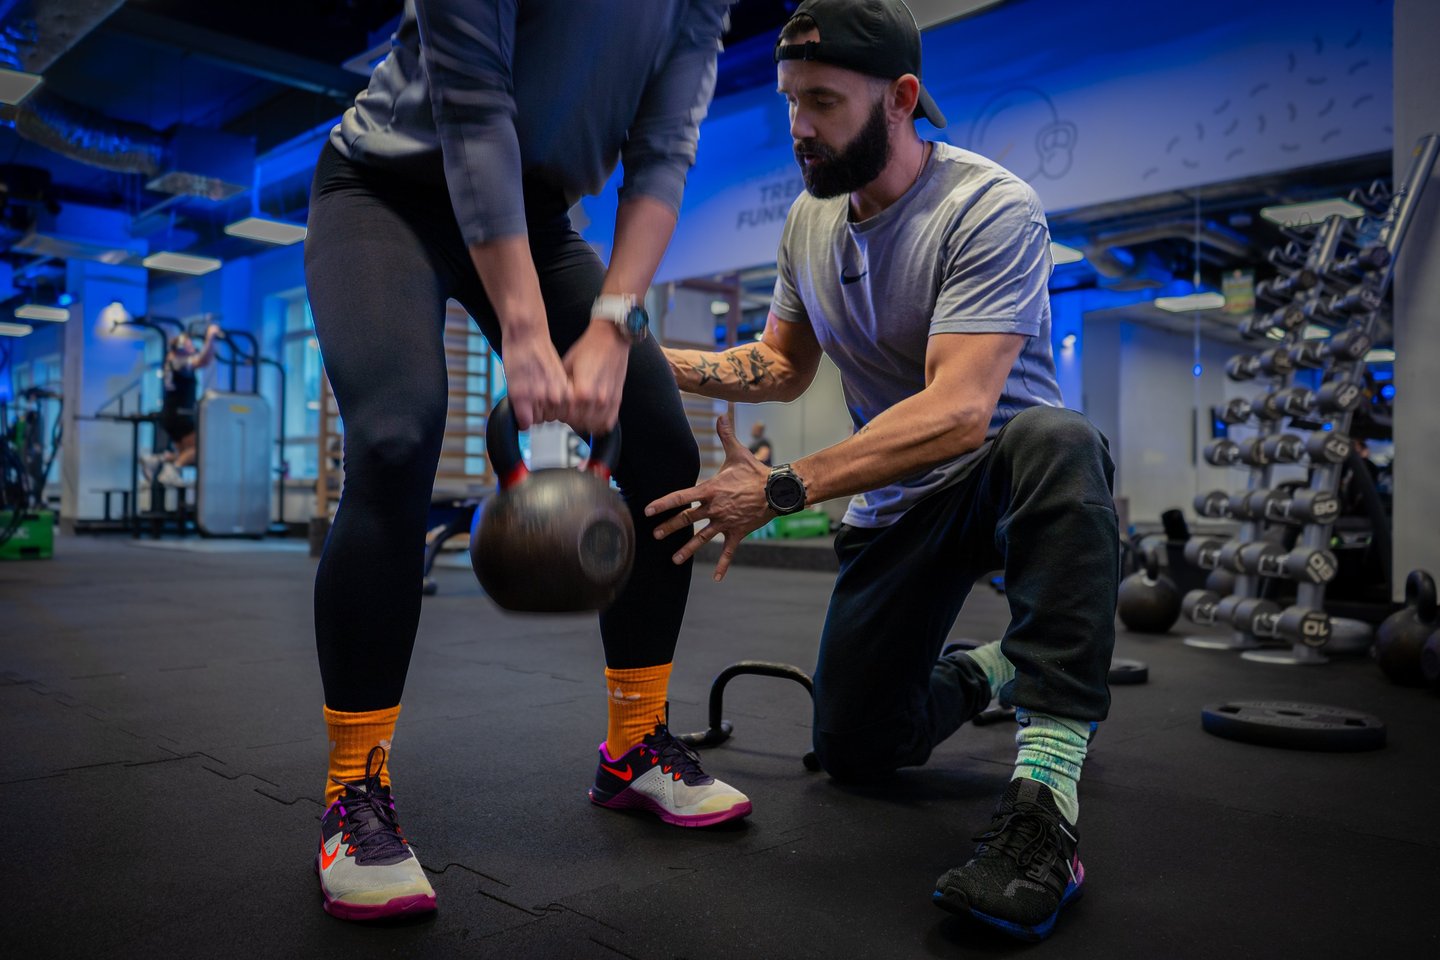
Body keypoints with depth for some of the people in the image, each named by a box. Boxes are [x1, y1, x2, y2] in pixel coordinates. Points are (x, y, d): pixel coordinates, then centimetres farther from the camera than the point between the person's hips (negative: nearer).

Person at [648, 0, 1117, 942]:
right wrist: (659, 357, -5)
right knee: (854, 748, 0)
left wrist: (783, 488, -42)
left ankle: (1045, 802, -38)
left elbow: (958, 410, -34)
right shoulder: (811, 217, 2)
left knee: (1058, 439, -42)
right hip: (896, 502, 6)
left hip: (1005, 472, -5)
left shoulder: (991, 207, -22)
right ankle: (988, 672, 31)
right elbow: (781, 364, 12)